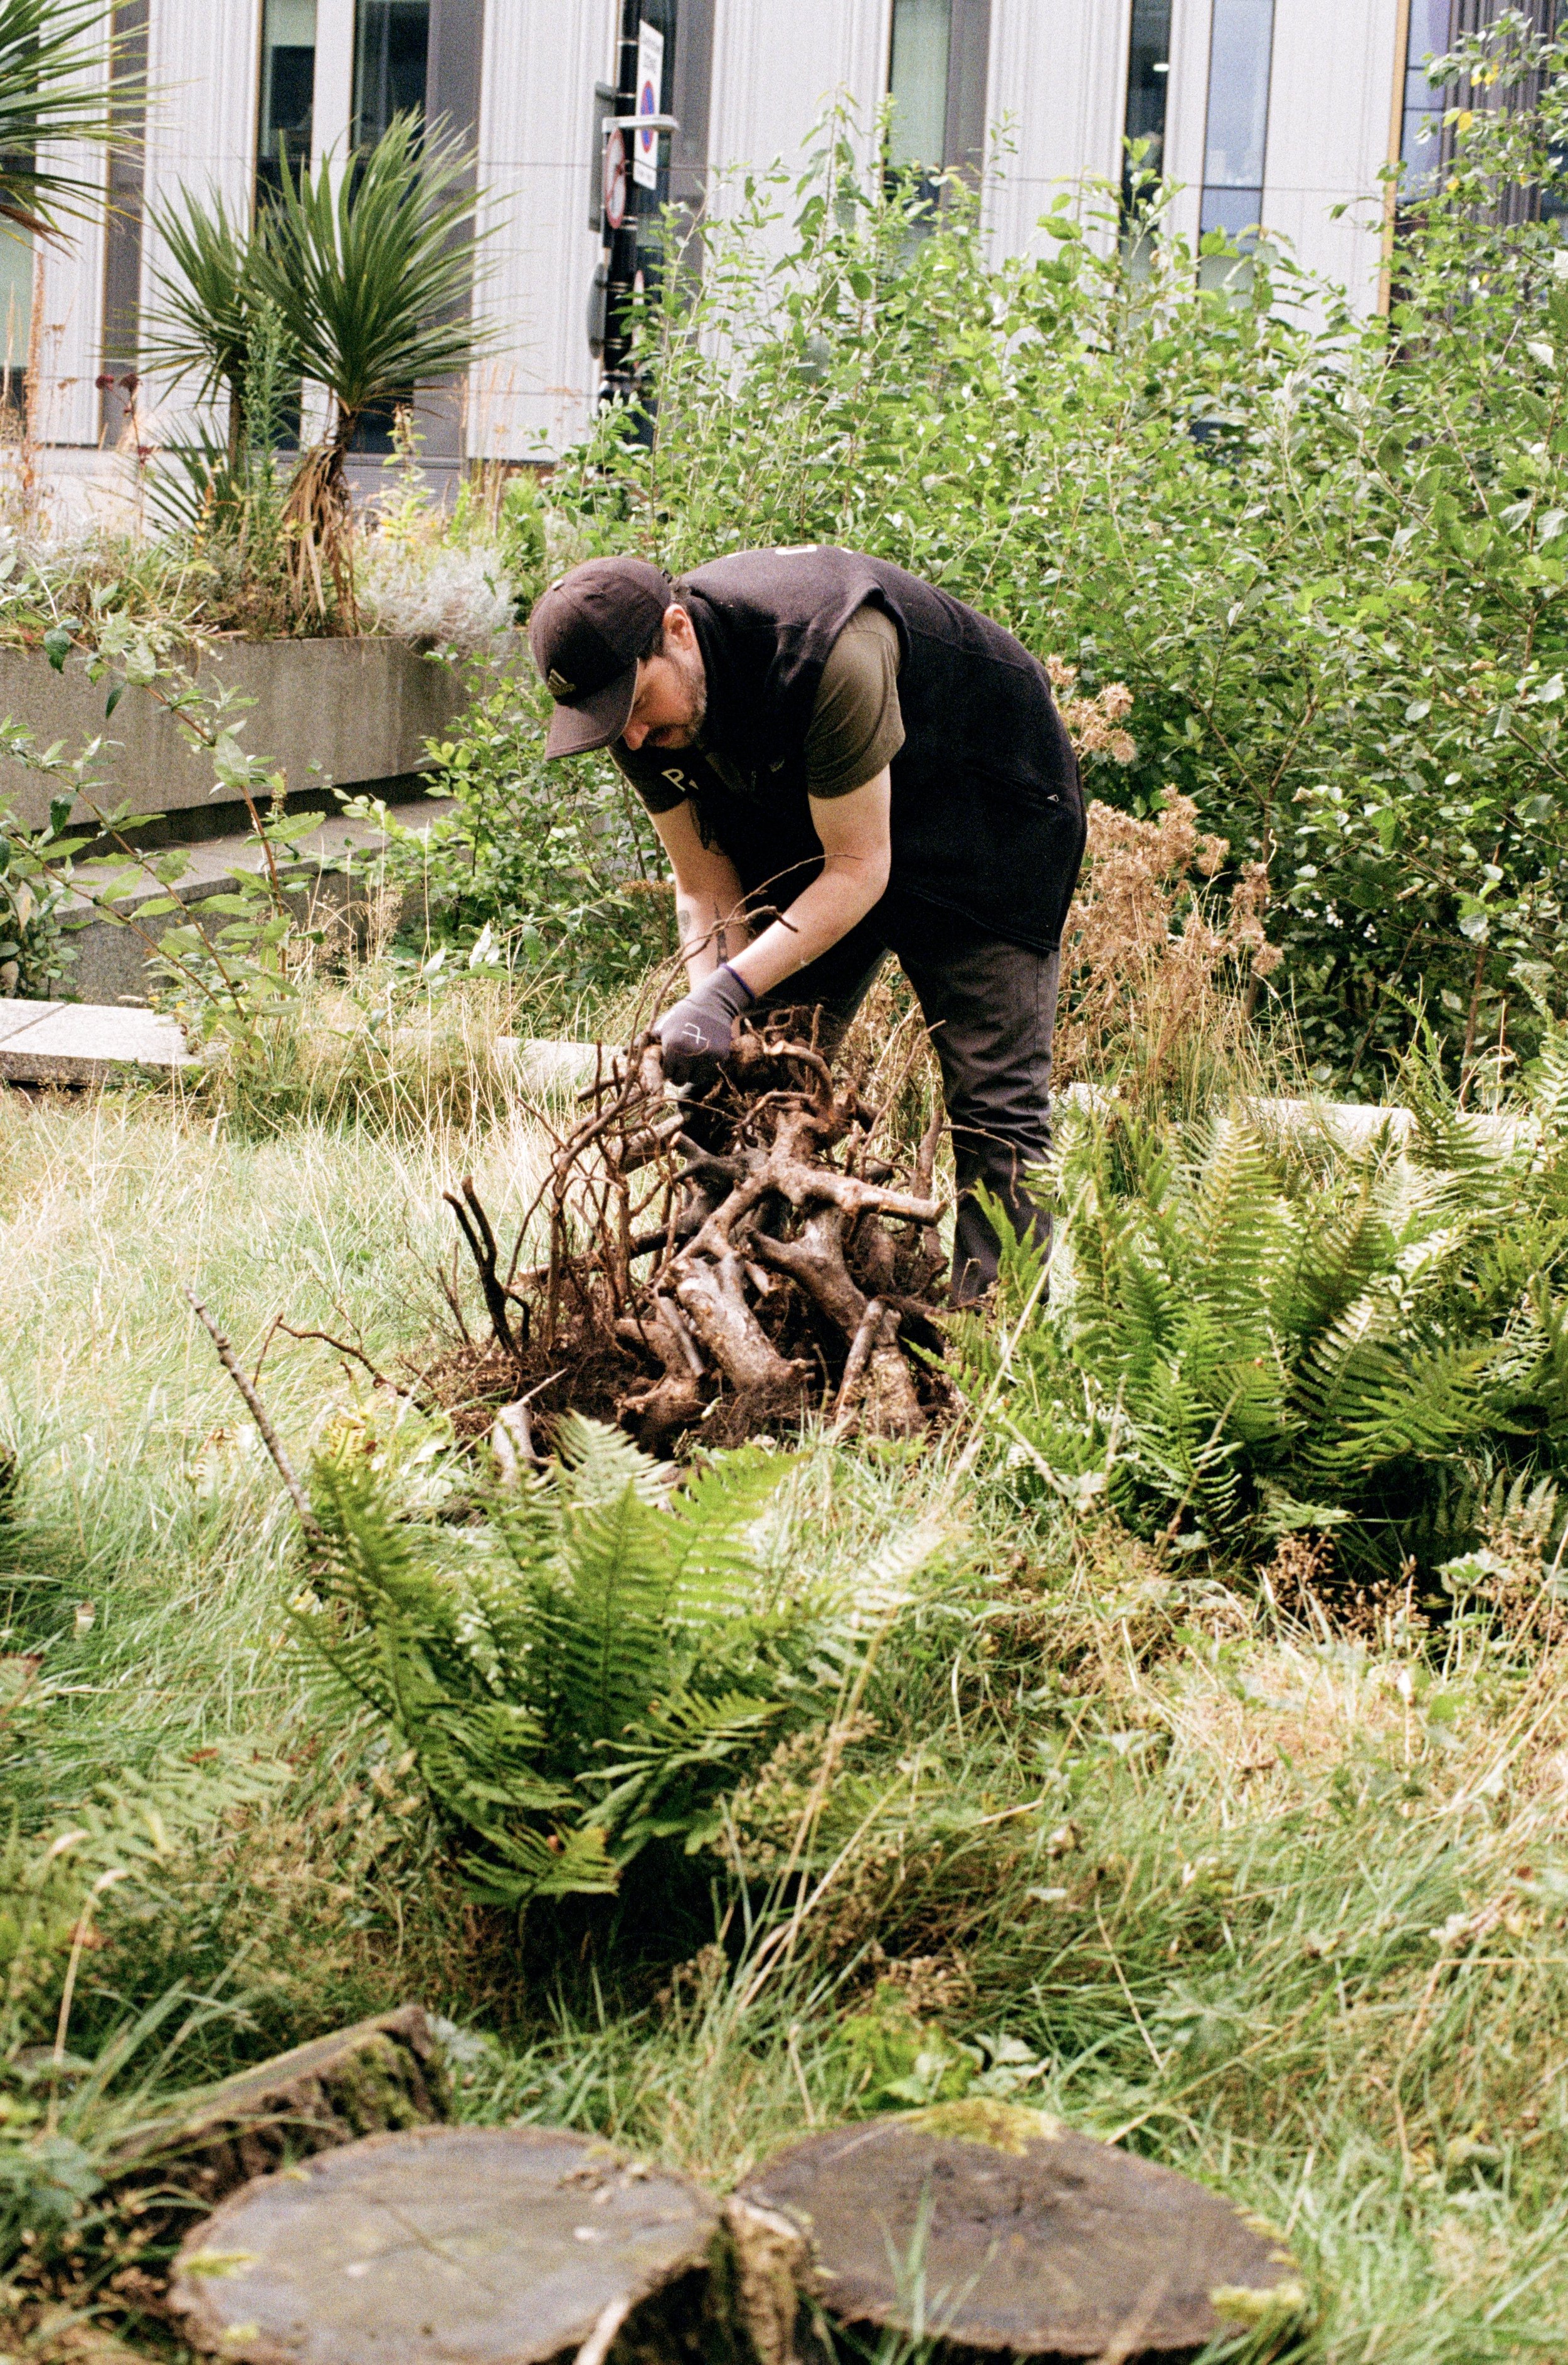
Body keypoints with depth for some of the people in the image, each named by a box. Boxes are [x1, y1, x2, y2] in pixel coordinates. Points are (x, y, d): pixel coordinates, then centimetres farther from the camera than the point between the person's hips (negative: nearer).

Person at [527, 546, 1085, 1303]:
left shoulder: (826, 653, -38)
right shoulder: (639, 713, -17)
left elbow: (859, 870, -31)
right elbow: (706, 887, -9)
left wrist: (730, 991, -37)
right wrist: (712, 1013, -25)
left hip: (983, 801, -6)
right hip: (805, 818, 6)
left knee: (992, 1100, -12)